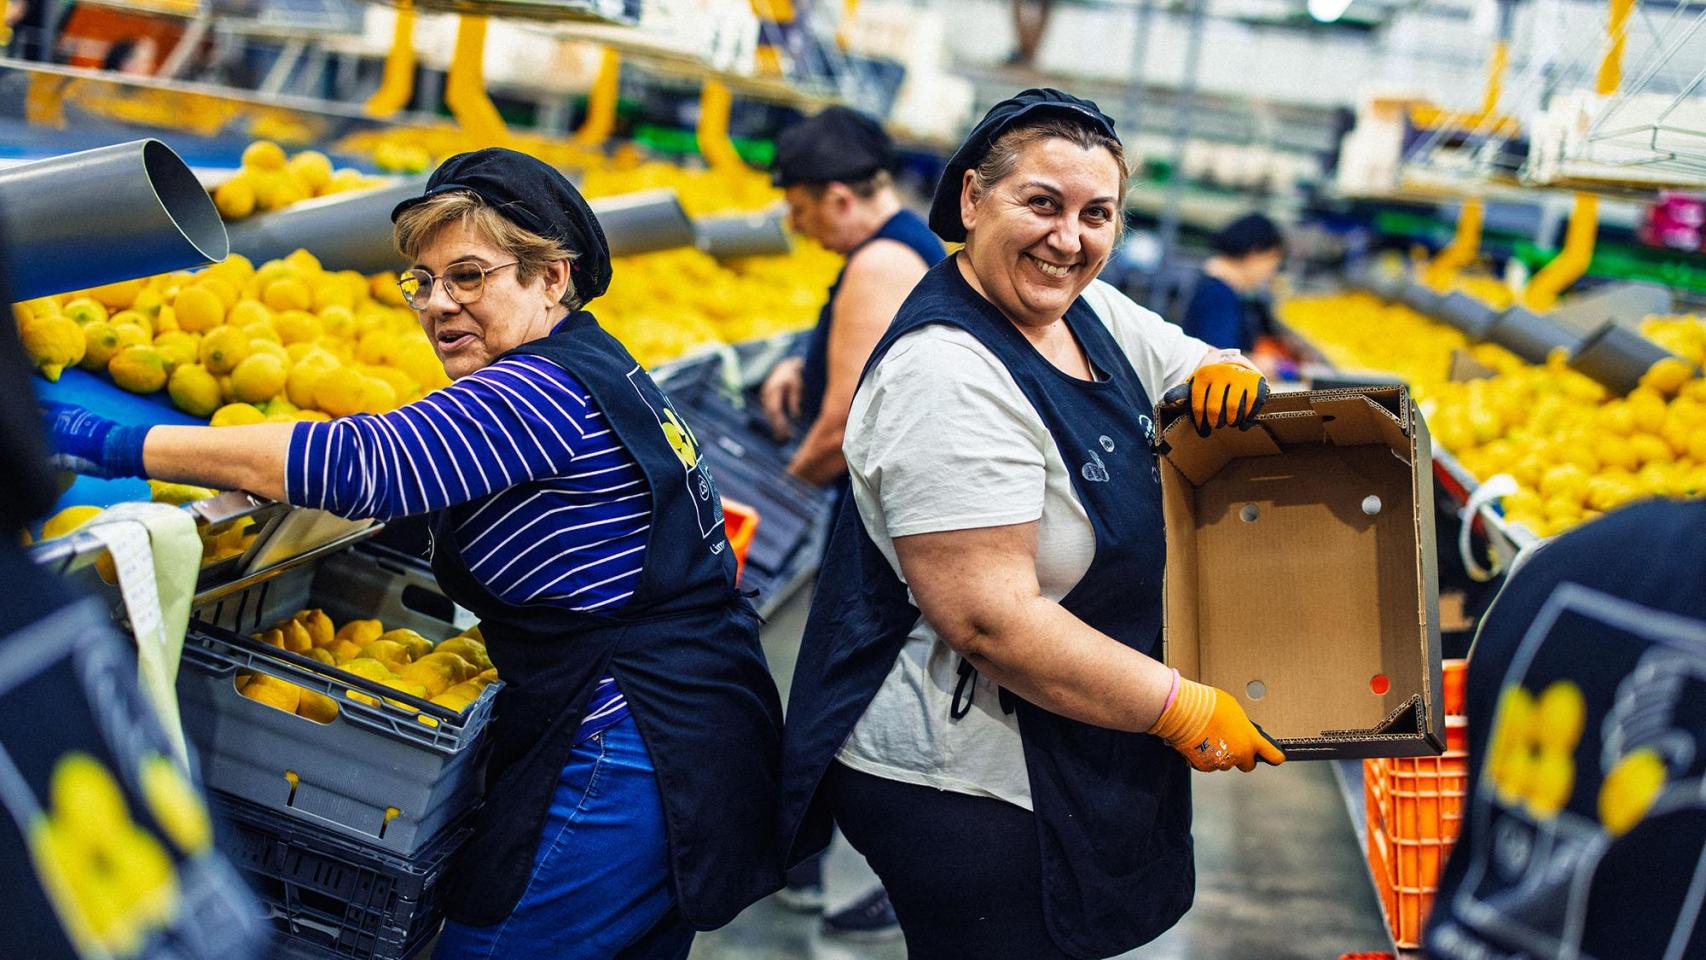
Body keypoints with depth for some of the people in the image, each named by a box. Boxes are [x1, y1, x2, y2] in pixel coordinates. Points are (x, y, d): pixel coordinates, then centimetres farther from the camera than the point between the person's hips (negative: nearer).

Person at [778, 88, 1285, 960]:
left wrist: (1225, 378, -8)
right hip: (961, 783, -9)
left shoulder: (1090, 311, 2)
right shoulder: (947, 374, -25)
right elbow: (990, 621, -29)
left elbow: (1197, 370, 17)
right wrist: (1188, 713, -22)